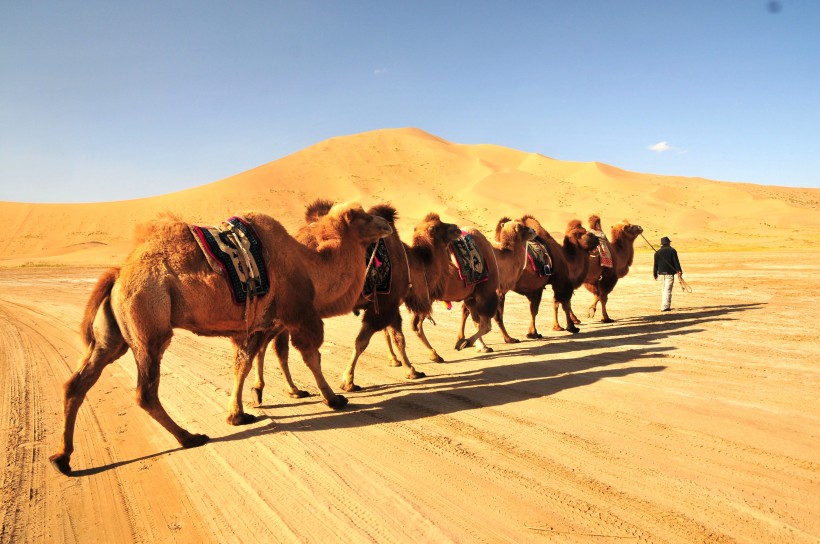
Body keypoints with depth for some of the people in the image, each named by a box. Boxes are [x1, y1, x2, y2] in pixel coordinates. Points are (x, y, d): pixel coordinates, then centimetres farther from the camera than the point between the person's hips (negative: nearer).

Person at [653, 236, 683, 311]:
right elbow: (676, 262, -9)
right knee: (668, 290, -5)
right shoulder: (672, 250, -4)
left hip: (661, 273, 4)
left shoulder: (657, 252, 6)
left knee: (664, 290, 18)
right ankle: (665, 307, -12)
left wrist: (655, 274, 14)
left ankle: (664, 306, 21)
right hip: (670, 273, -4)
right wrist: (679, 271, -6)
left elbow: (655, 264, 7)